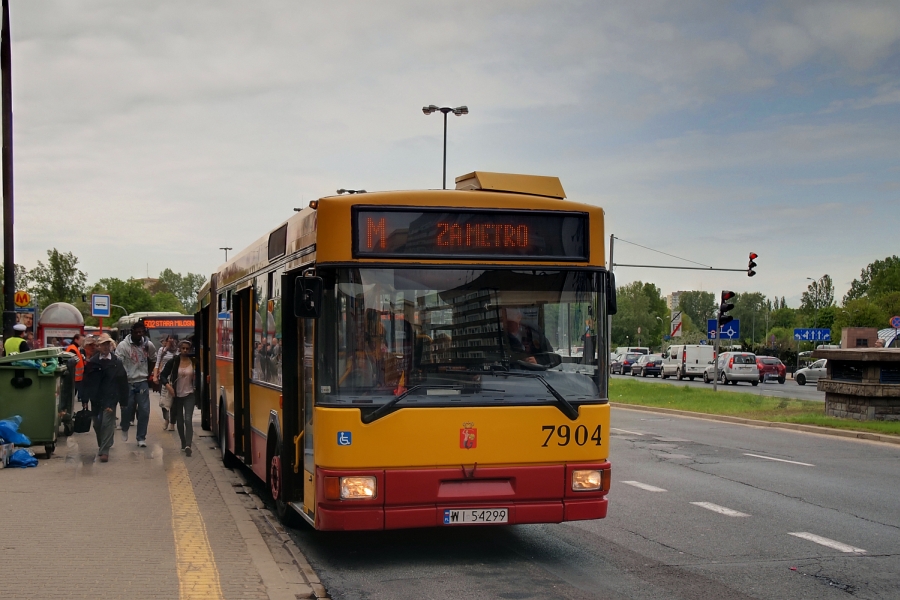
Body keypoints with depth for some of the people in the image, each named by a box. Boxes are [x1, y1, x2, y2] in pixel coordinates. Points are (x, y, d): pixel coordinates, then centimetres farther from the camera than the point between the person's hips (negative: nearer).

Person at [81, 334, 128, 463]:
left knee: (107, 424, -9)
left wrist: (123, 400, -2)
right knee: (97, 424, 13)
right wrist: (84, 400, -4)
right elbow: (86, 381, -1)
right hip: (96, 399, 2)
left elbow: (123, 382, -1)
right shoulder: (92, 362, -2)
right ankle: (101, 446, 35)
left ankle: (105, 451, -7)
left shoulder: (117, 362, -3)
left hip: (110, 399, -2)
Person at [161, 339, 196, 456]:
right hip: (176, 395, 1)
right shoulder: (173, 362, -5)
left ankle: (188, 445, -24)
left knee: (188, 419, -16)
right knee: (179, 421, 13)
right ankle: (183, 444, 29)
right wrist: (168, 386, -18)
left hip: (189, 395, -1)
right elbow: (163, 376, -2)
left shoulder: (194, 362, -3)